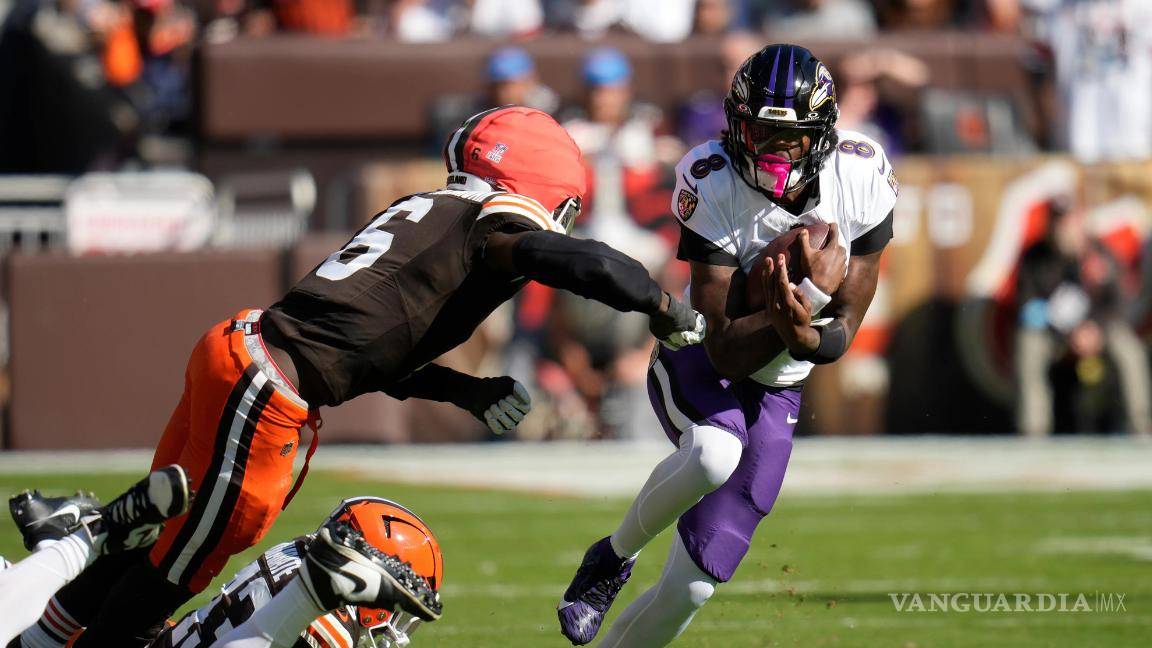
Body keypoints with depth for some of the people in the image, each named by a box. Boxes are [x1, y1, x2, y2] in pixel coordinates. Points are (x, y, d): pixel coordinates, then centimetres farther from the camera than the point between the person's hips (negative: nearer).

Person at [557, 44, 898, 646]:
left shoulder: (861, 179, -16)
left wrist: (805, 336, -35)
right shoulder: (713, 188, -25)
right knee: (715, 455, -39)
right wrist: (811, 295, -38)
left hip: (773, 393, 3)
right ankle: (615, 555, -10)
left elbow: (840, 336, -11)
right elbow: (727, 351, -26)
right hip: (697, 366, -3)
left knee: (691, 586, 0)